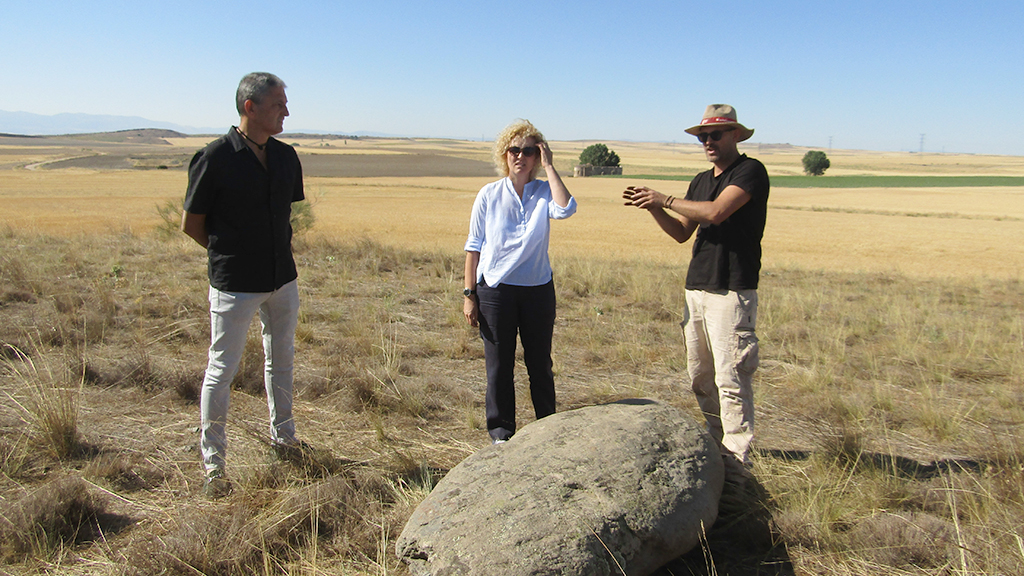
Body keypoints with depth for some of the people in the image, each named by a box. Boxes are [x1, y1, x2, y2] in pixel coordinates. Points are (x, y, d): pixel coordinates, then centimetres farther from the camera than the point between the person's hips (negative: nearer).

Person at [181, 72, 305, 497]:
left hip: (283, 278, 6)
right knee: (222, 369, 2)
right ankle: (213, 461, 16)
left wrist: (274, 252, 10)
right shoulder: (216, 158, -13)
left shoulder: (286, 156, 4)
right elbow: (191, 223, -5)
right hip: (234, 285, -6)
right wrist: (230, 254, 3)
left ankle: (283, 437, 35)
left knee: (281, 358, 17)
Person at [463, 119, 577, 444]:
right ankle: (501, 431, 22)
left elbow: (565, 209, -23)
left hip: (538, 290, 1)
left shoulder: (544, 192, 1)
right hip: (495, 291, -1)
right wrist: (469, 294, -2)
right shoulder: (489, 195, 0)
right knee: (499, 365, 7)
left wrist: (549, 167, -14)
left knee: (540, 364, 10)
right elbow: (474, 246, 2)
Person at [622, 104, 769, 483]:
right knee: (700, 376, 10)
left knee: (730, 378, -10)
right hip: (697, 288, 8)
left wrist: (665, 200, -9)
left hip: (732, 291, -8)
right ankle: (718, 443, 24)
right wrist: (652, 207, 3)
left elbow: (716, 212, -20)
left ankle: (735, 466, -6)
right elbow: (681, 233, 19)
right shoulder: (701, 181, 20)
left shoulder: (750, 171, -5)